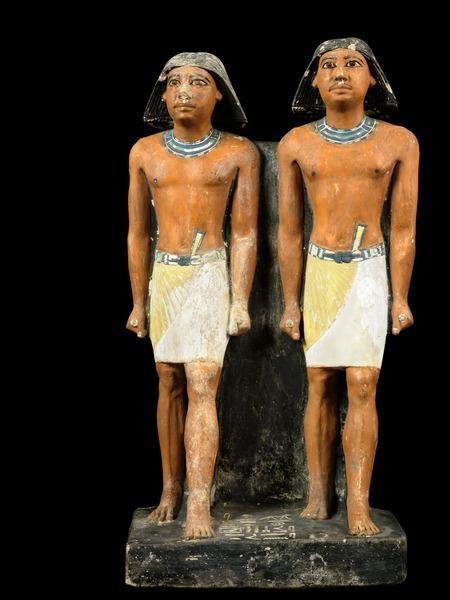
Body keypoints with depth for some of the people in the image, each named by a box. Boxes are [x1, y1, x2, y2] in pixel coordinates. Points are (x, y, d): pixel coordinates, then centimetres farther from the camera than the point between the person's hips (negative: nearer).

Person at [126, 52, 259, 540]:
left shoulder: (240, 152, -3)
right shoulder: (145, 152, 4)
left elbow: (244, 233, -3)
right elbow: (137, 234, 7)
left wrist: (240, 302, -7)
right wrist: (139, 303, 8)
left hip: (211, 276, -3)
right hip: (163, 278, 3)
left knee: (201, 388, -12)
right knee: (170, 386, 9)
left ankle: (199, 505, -12)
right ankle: (171, 488, 21)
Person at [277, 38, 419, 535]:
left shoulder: (399, 142, -2)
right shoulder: (295, 144, 0)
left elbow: (403, 227, 0)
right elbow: (289, 230, 2)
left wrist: (400, 298, -2)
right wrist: (291, 303, 1)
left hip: (370, 273, -1)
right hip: (318, 273, 1)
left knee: (362, 387, -8)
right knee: (321, 386, 4)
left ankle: (358, 505, -4)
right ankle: (319, 493, 14)